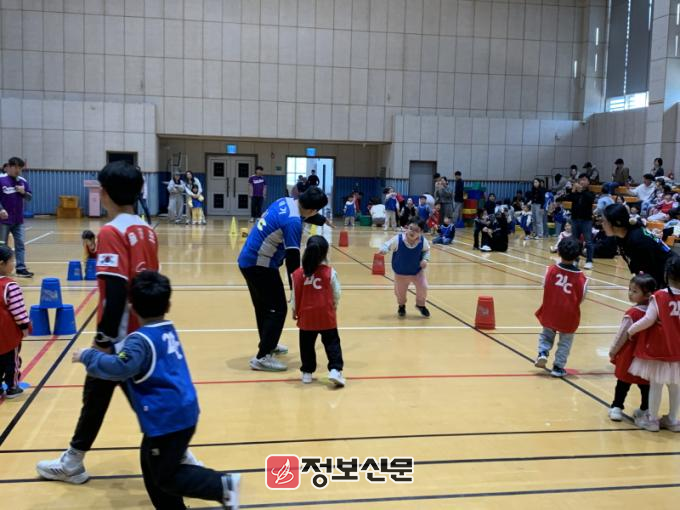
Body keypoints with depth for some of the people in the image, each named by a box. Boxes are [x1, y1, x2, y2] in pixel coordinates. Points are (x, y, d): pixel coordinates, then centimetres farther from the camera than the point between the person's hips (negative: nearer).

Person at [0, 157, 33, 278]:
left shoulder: (23, 181, 7)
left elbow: (29, 197, 12)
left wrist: (24, 192, -9)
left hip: (18, 220, 5)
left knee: (20, 244, 3)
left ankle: (21, 268, 6)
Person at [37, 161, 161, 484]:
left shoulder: (112, 232, -17)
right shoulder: (146, 229, 5)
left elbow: (115, 291, -23)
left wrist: (104, 338, -18)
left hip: (120, 336, -6)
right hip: (145, 332, 6)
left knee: (96, 397, 11)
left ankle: (71, 465, 30)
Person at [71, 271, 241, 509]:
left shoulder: (141, 340, -17)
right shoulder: (169, 330, 9)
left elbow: (119, 368, -32)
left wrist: (88, 355, -20)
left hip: (167, 418, -9)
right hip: (182, 411, 9)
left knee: (165, 476, 3)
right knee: (152, 465, 20)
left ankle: (223, 485, 0)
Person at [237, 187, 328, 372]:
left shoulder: (285, 202, 4)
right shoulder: (293, 222, -23)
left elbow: (305, 215, 27)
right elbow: (292, 259, -24)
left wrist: (323, 220, 44)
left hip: (248, 260, 10)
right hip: (260, 265, -10)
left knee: (264, 307, 23)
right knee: (277, 310, -4)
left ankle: (268, 345, 41)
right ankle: (262, 357, -3)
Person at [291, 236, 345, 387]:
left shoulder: (298, 274, -4)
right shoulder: (330, 272, -7)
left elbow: (295, 296, 3)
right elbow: (336, 295, 0)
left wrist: (294, 311, 21)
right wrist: (333, 308, 20)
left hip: (306, 317, 1)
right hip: (326, 317, -1)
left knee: (306, 345, 14)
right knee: (332, 343, 7)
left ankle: (307, 372, 21)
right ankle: (335, 370, -4)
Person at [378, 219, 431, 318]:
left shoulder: (423, 241, -20)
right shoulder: (398, 239, -28)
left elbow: (426, 250, 0)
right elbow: (387, 245, -17)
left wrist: (425, 259, -17)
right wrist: (383, 250, -40)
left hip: (417, 271, 1)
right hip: (400, 273, -1)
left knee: (423, 288, -5)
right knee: (400, 291, 13)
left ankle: (421, 305, 29)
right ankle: (401, 306, 48)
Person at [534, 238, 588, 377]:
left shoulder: (551, 270, -10)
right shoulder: (580, 277, -11)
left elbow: (545, 287, -1)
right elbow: (581, 298, -3)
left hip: (550, 312, 1)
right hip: (569, 315, -1)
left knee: (547, 334, 25)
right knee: (565, 341, 14)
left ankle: (543, 352, 5)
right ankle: (558, 367, 16)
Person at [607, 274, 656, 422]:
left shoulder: (632, 313, -19)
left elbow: (622, 335, -13)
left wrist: (613, 351, 0)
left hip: (629, 355, -4)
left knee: (623, 382, 7)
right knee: (645, 383, 14)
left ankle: (617, 408, 13)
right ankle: (645, 409, 23)